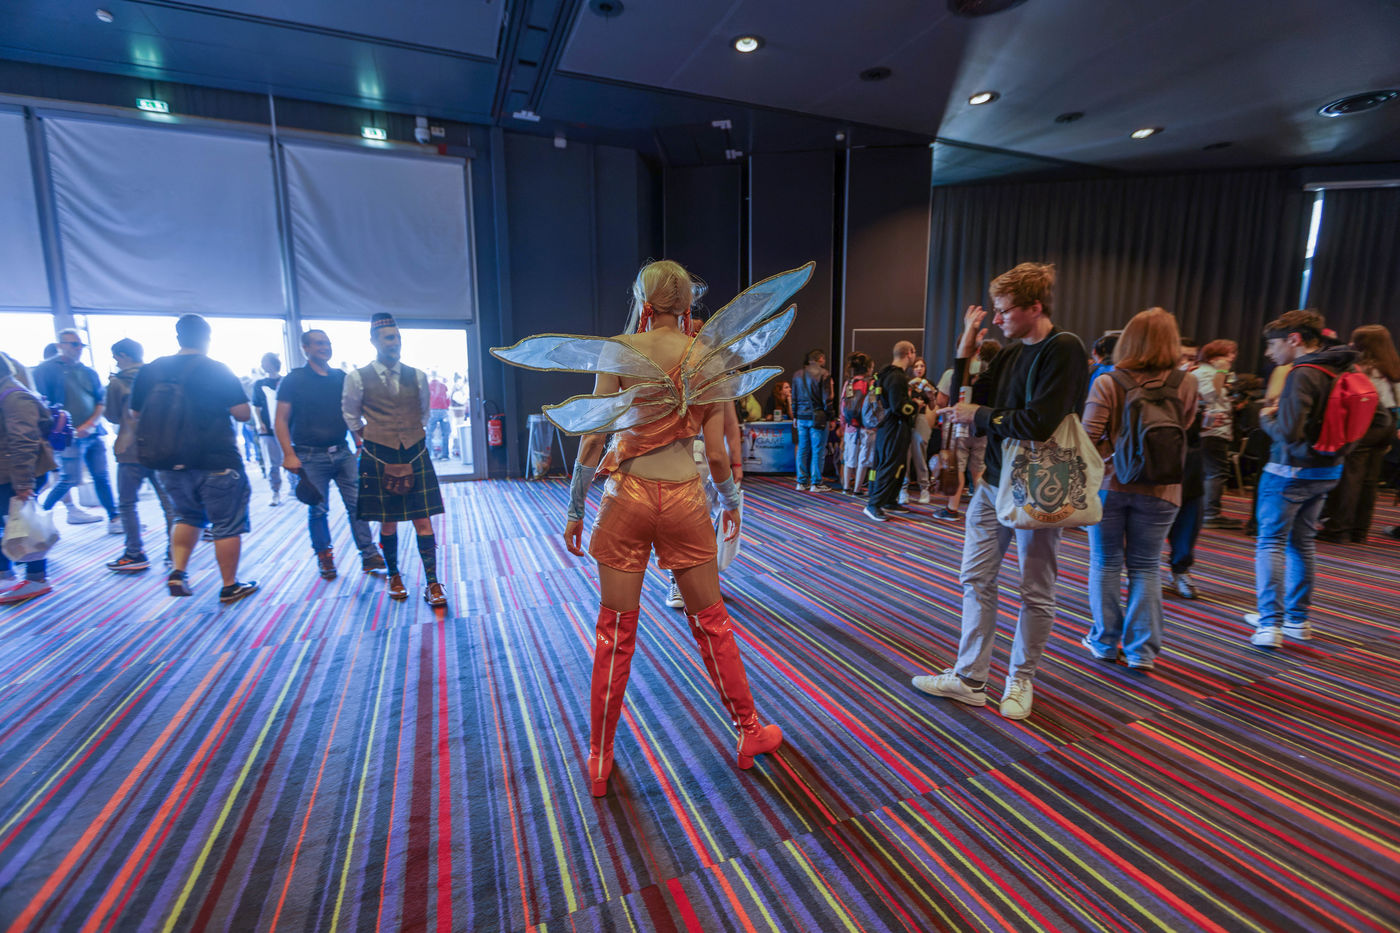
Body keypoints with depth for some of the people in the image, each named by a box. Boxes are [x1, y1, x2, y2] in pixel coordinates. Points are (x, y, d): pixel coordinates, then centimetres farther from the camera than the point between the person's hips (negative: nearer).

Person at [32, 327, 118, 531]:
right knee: (70, 480, -3)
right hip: (70, 437, -4)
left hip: (94, 434, 4)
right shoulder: (45, 370, -1)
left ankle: (114, 519, 9)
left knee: (102, 478, 6)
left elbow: (101, 400, 11)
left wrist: (90, 424, -5)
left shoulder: (88, 372, 13)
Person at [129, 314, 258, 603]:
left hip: (170, 464, 5)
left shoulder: (149, 371, 4)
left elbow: (136, 415, 13)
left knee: (187, 516, 26)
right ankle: (230, 587, 12)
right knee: (228, 526, 5)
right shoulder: (217, 371, -10)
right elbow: (243, 414, -11)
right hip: (217, 463, -5)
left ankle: (177, 571, 13)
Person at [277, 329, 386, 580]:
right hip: (310, 457, -3)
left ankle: (368, 554, 5)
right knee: (318, 510, 5)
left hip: (342, 452, 3)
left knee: (357, 503, 0)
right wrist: (289, 455, -11)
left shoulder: (342, 378, 10)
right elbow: (281, 420, -4)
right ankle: (324, 557, 21)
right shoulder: (293, 380, -1)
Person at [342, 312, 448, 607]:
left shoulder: (417, 376, 5)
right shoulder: (358, 379, -2)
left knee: (423, 520, -1)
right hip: (378, 458, -1)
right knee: (387, 523, 9)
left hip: (415, 455, 1)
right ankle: (394, 576, 29)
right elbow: (351, 416, 13)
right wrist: (364, 439, 14)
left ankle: (432, 583, 5)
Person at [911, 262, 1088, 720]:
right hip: (993, 483, 7)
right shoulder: (1009, 353, 8)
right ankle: (969, 680, 21)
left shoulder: (1064, 350, -14)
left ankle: (1021, 680, 29)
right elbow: (966, 404, 7)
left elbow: (1037, 424, -24)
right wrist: (965, 351, -1)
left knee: (1035, 593, 10)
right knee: (976, 581, 10)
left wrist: (980, 415, -10)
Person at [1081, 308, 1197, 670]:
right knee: (1145, 568, 12)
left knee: (1106, 564, 12)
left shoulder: (1107, 383, -10)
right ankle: (1141, 650, 17)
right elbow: (1184, 428, 12)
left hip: (1110, 485, -1)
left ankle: (1104, 641, 23)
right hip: (1158, 491, 1)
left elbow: (1090, 437, -14)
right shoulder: (1184, 384, -3)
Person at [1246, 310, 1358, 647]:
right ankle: (1297, 618, 26)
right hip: (1327, 470, 9)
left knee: (1271, 542, -3)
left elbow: (1288, 432, -23)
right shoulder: (1341, 371, 9)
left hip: (1291, 470, -9)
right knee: (1302, 541, 17)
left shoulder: (1303, 375, -18)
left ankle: (1270, 625, -6)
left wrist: (1267, 418, -4)